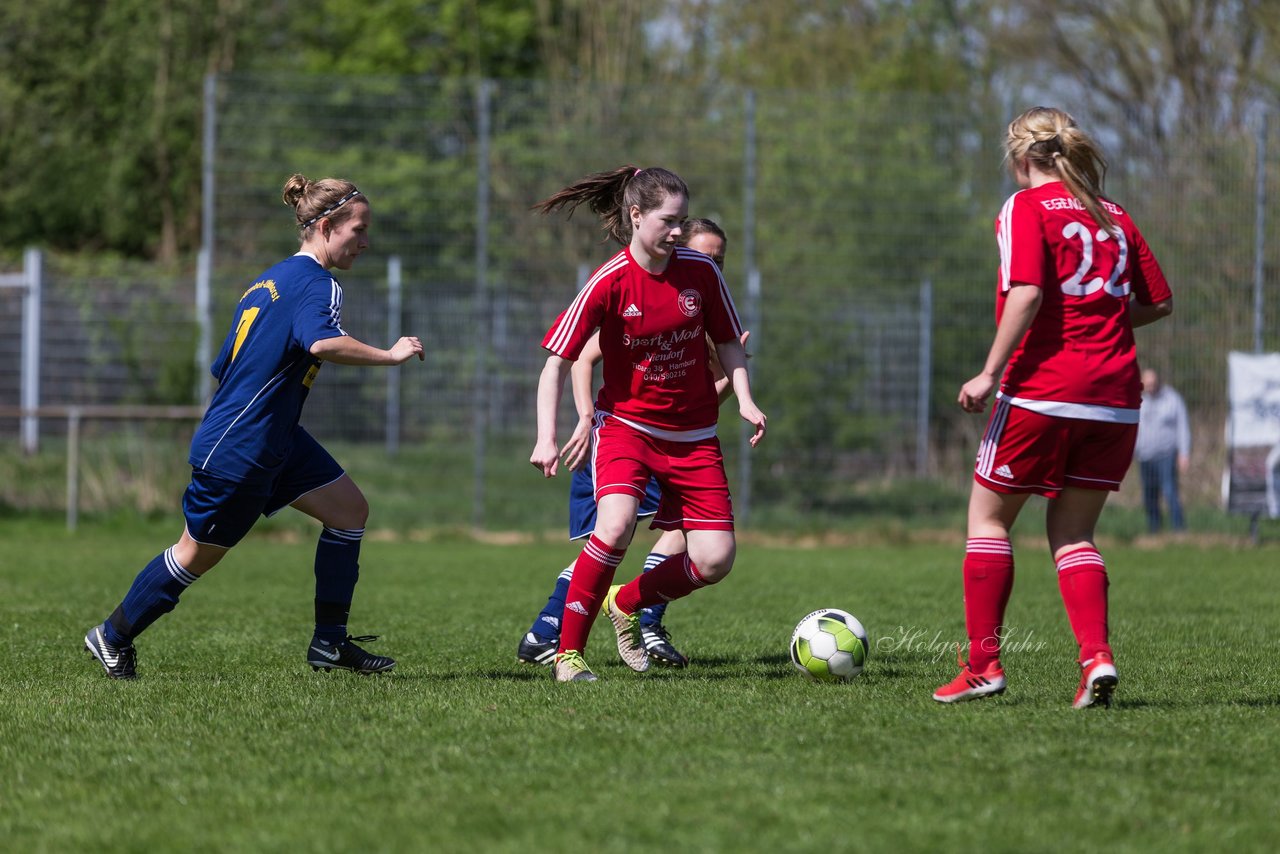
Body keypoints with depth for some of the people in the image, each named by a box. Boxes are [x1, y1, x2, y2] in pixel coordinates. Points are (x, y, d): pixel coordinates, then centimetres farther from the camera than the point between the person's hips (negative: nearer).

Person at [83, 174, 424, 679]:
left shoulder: (270, 281, 14)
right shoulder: (316, 284, -15)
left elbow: (224, 368, 19)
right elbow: (323, 343, -37)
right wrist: (390, 355, -27)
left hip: (275, 440, 10)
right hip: (237, 451, -10)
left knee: (349, 509, 5)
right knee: (198, 554, 4)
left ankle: (330, 643, 8)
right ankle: (113, 636, 21)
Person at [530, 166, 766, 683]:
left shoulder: (700, 272, -5)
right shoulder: (609, 283, -14)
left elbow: (728, 342, 10)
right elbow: (556, 364, -11)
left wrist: (744, 400, -6)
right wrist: (547, 438, -21)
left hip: (692, 435, 4)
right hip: (626, 423, -4)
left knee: (715, 559, -6)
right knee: (615, 527, -30)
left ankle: (626, 604, 23)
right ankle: (568, 653, -15)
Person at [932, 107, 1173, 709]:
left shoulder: (1027, 207, -3)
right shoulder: (1114, 216, 13)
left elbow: (1027, 293, -17)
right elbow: (1159, 303, 15)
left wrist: (990, 373, -16)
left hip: (1043, 389, -5)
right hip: (1116, 399, 5)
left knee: (988, 517, 8)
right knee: (1072, 531, 13)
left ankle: (983, 663, 4)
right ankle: (1096, 654, -5)